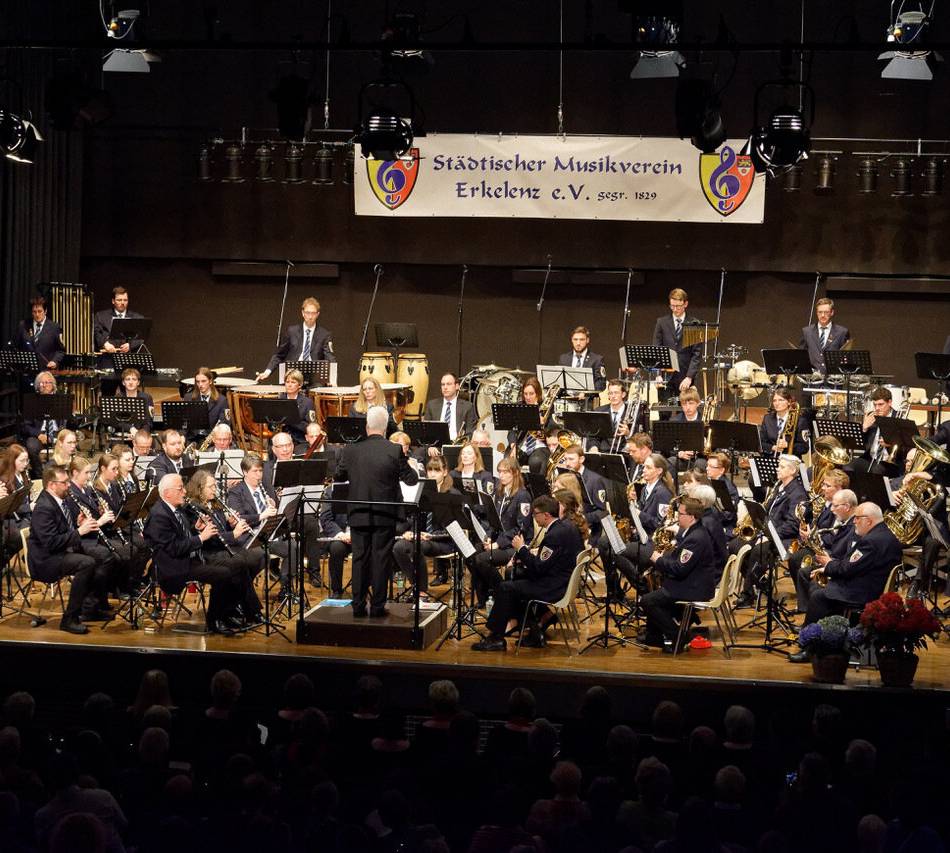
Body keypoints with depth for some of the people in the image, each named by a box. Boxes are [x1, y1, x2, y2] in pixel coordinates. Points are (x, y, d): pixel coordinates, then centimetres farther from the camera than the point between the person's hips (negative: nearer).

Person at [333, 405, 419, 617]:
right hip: (385, 516, -2)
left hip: (359, 515, 2)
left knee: (359, 558, 9)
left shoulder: (351, 450, -5)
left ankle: (358, 605, 12)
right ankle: (377, 606, 5)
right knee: (381, 560, 4)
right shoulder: (395, 451, -11)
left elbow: (338, 476, 10)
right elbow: (411, 480, -3)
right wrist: (410, 466, 17)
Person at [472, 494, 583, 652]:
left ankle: (496, 638, -2)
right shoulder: (567, 526, 6)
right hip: (567, 581, 10)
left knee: (505, 588, -9)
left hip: (555, 588, -10)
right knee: (517, 576, 24)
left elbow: (537, 569, -23)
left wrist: (522, 548, -12)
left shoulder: (554, 535, -24)